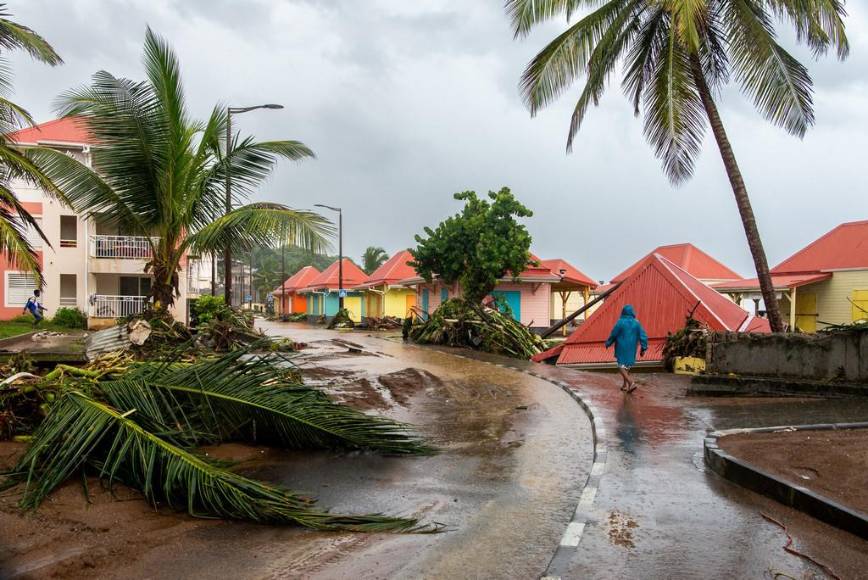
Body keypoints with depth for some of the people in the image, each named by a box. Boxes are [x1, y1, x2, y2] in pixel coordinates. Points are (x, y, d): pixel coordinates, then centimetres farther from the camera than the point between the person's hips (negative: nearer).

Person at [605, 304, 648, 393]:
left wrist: (608, 343, 10)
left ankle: (631, 382, -20)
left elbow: (613, 335, -5)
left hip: (621, 348, -4)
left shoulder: (620, 322, -12)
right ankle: (625, 385, 23)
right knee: (627, 366, 19)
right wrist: (643, 348, 2)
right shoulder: (636, 323, -2)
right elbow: (643, 336, -4)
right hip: (631, 348, 4)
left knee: (621, 366, -1)